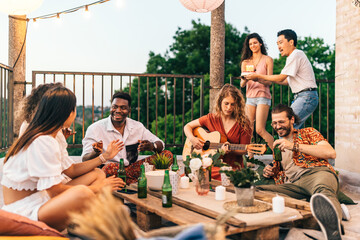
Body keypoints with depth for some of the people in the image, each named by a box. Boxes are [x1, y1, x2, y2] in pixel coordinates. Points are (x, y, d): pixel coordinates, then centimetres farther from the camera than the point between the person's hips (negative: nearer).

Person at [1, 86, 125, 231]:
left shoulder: (47, 139, 9)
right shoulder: (43, 142, -23)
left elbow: (71, 170, 14)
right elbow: (55, 191, -22)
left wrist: (104, 156, 16)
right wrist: (97, 188, -12)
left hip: (41, 199, 11)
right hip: (23, 212, -10)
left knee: (97, 174, 5)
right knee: (81, 193, -36)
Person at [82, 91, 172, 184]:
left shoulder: (137, 126, 7)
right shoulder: (95, 129, -3)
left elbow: (160, 144, 4)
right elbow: (85, 159, -8)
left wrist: (152, 146, -21)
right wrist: (96, 153, -33)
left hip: (132, 168, 4)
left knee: (167, 155, -13)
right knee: (111, 166, -40)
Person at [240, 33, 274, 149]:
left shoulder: (267, 60, 5)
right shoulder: (245, 62, 14)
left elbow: (269, 82, -3)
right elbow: (242, 84, 8)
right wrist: (244, 80, -16)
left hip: (263, 96, -4)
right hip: (250, 97, 4)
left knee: (260, 130, -13)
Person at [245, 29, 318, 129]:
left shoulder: (296, 54, -11)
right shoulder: (294, 56, 19)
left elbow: (281, 78, -13)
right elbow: (287, 81, 20)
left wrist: (259, 76, -4)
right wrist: (263, 80, 15)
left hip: (306, 97, -10)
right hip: (303, 97, 10)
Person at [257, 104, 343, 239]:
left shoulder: (308, 133, 17)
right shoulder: (277, 146, 31)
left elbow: (331, 153, -1)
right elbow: (277, 172, 38)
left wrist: (294, 145, -6)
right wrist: (269, 173, 12)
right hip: (293, 184, 4)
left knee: (322, 190, -42)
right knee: (257, 190, -25)